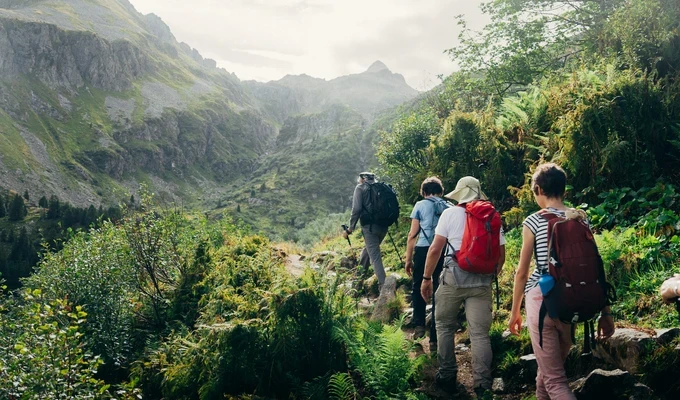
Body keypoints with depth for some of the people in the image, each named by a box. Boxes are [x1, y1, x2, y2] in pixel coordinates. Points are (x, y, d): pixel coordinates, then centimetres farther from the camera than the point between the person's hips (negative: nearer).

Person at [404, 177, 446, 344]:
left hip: (423, 249, -2)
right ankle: (434, 339, 9)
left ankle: (419, 325, 12)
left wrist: (408, 259, 6)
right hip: (444, 252, 2)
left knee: (418, 288, 20)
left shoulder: (420, 205, 6)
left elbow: (413, 234, 1)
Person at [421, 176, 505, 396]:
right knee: (480, 333, 4)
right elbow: (501, 255, 11)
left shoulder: (450, 213, 0)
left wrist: (427, 278, 5)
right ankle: (483, 385, 3)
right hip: (482, 281, 3)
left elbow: (435, 249, -4)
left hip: (454, 277, -2)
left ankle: (447, 377, 19)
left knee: (445, 327, 14)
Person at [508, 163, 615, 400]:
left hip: (542, 300, -5)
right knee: (548, 369, 22)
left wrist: (515, 311, 6)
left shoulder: (534, 221, -7)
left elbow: (522, 272, -4)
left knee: (554, 380, -1)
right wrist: (605, 312, 9)